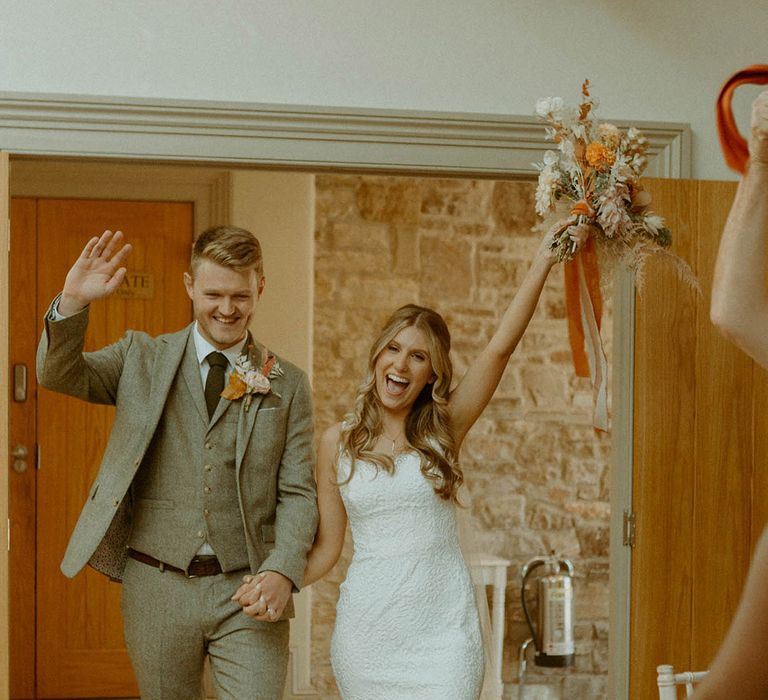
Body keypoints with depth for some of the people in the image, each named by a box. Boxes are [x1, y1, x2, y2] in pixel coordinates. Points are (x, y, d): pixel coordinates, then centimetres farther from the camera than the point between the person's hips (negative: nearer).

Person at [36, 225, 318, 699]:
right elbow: (58, 373, -6)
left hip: (248, 591, -1)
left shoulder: (287, 384, 5)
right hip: (158, 588, 1)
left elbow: (298, 493, 2)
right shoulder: (142, 358, 6)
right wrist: (73, 303, -24)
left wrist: (282, 571, -14)